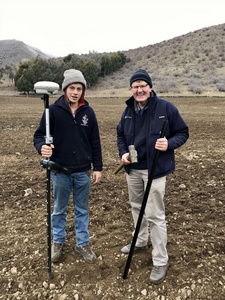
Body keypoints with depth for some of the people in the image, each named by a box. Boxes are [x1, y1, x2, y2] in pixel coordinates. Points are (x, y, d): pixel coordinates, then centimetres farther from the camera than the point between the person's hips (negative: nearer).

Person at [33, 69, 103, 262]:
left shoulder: (88, 112, 1)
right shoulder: (53, 110, -6)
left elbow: (95, 142, 5)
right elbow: (39, 135, -3)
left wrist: (98, 167, 4)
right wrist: (42, 147, -27)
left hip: (83, 171, 2)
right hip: (60, 171, -1)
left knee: (82, 210, 14)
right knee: (59, 209, 15)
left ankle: (83, 243, 32)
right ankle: (58, 241, 35)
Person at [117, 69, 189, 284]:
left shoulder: (165, 107, -10)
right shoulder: (129, 110, 5)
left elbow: (182, 133, -4)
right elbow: (120, 135, 16)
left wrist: (169, 144, -24)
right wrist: (123, 153, -2)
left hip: (155, 169, -6)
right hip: (133, 169, 6)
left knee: (155, 215, -3)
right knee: (136, 206, 21)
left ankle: (160, 261, 13)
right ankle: (141, 242, 45)